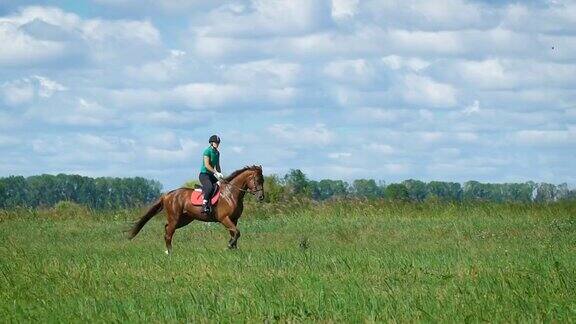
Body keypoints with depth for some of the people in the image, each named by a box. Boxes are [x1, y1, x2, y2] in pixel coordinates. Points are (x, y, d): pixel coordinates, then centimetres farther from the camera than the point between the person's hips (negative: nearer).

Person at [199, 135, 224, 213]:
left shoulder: (217, 153, 14)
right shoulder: (207, 151, -12)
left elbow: (217, 165, 22)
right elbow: (207, 165, -20)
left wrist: (220, 174, 7)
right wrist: (216, 173, -23)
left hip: (211, 175, 9)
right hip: (204, 174, -9)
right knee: (210, 188, -34)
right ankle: (205, 205, -33)